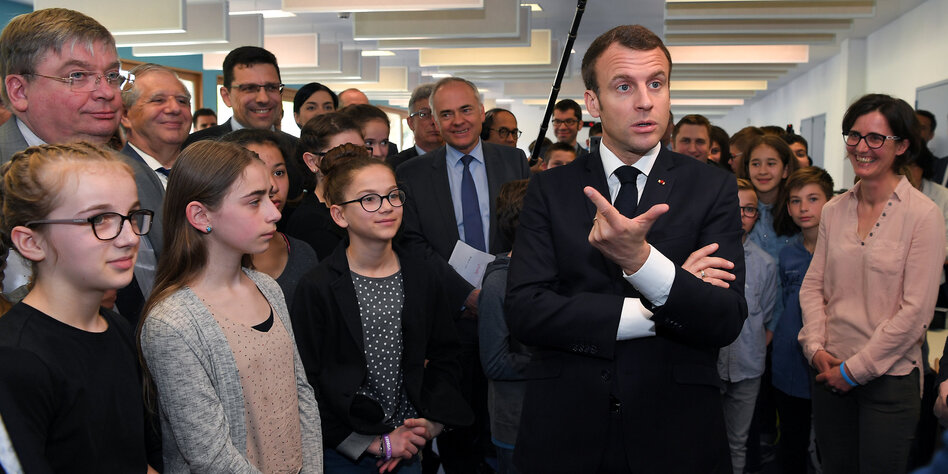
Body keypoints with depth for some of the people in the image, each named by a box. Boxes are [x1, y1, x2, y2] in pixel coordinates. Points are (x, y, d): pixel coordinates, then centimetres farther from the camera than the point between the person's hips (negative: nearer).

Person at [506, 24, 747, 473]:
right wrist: (651, 315, -16)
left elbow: (726, 322, -12)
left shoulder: (713, 188, -3)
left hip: (675, 436, 0)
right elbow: (523, 310, -12)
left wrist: (642, 259, -29)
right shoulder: (549, 190, -2)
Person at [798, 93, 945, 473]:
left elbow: (916, 311, -13)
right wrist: (816, 348, -6)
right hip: (830, 372, 4)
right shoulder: (834, 210, 5)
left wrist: (855, 369, -11)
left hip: (889, 377, -4)